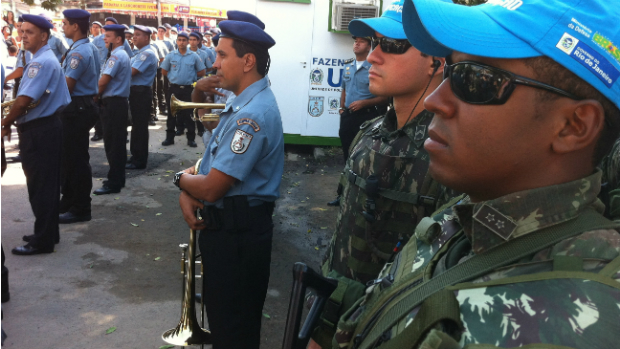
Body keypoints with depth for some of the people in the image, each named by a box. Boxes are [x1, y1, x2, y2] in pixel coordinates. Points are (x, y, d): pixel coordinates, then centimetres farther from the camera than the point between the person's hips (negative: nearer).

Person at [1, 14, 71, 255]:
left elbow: (24, 101, -24)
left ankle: (42, 241, 6)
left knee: (39, 186, -2)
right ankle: (48, 233, 27)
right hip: (46, 127, 10)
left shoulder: (41, 62, -18)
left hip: (39, 131, -10)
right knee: (46, 184, 16)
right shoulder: (47, 59, 16)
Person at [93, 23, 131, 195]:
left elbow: (103, 82, -19)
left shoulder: (116, 56, -14)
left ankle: (113, 183, -1)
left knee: (112, 143, -6)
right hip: (119, 102, 10)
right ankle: (118, 179, 21)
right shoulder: (123, 55, 18)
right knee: (118, 142, 14)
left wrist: (96, 96, -4)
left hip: (113, 104, -10)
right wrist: (100, 95, 9)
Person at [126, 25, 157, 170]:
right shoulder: (141, 52, 17)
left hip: (141, 92, -10)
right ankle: (135, 156, 26)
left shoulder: (147, 53, -16)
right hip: (136, 91, 10)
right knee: (136, 125, 16)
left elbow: (131, 72, -21)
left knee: (140, 127, -4)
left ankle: (139, 160, 3)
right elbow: (132, 70, 17)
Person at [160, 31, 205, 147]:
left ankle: (191, 138, 10)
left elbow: (201, 72, 4)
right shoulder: (171, 55, 2)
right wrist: (173, 77, 6)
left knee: (189, 114, 2)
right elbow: (164, 71, 10)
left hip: (188, 89, -2)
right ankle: (169, 137, 17)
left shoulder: (194, 56, -2)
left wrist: (190, 77, 5)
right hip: (174, 88, 2)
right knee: (171, 113, 8)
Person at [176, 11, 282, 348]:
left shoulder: (253, 114, -26)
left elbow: (212, 188, -27)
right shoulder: (244, 103, 10)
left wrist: (181, 178, -5)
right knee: (222, 312, 26)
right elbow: (214, 164, 16)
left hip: (238, 233, -10)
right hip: (227, 225, 10)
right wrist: (188, 191, -4)